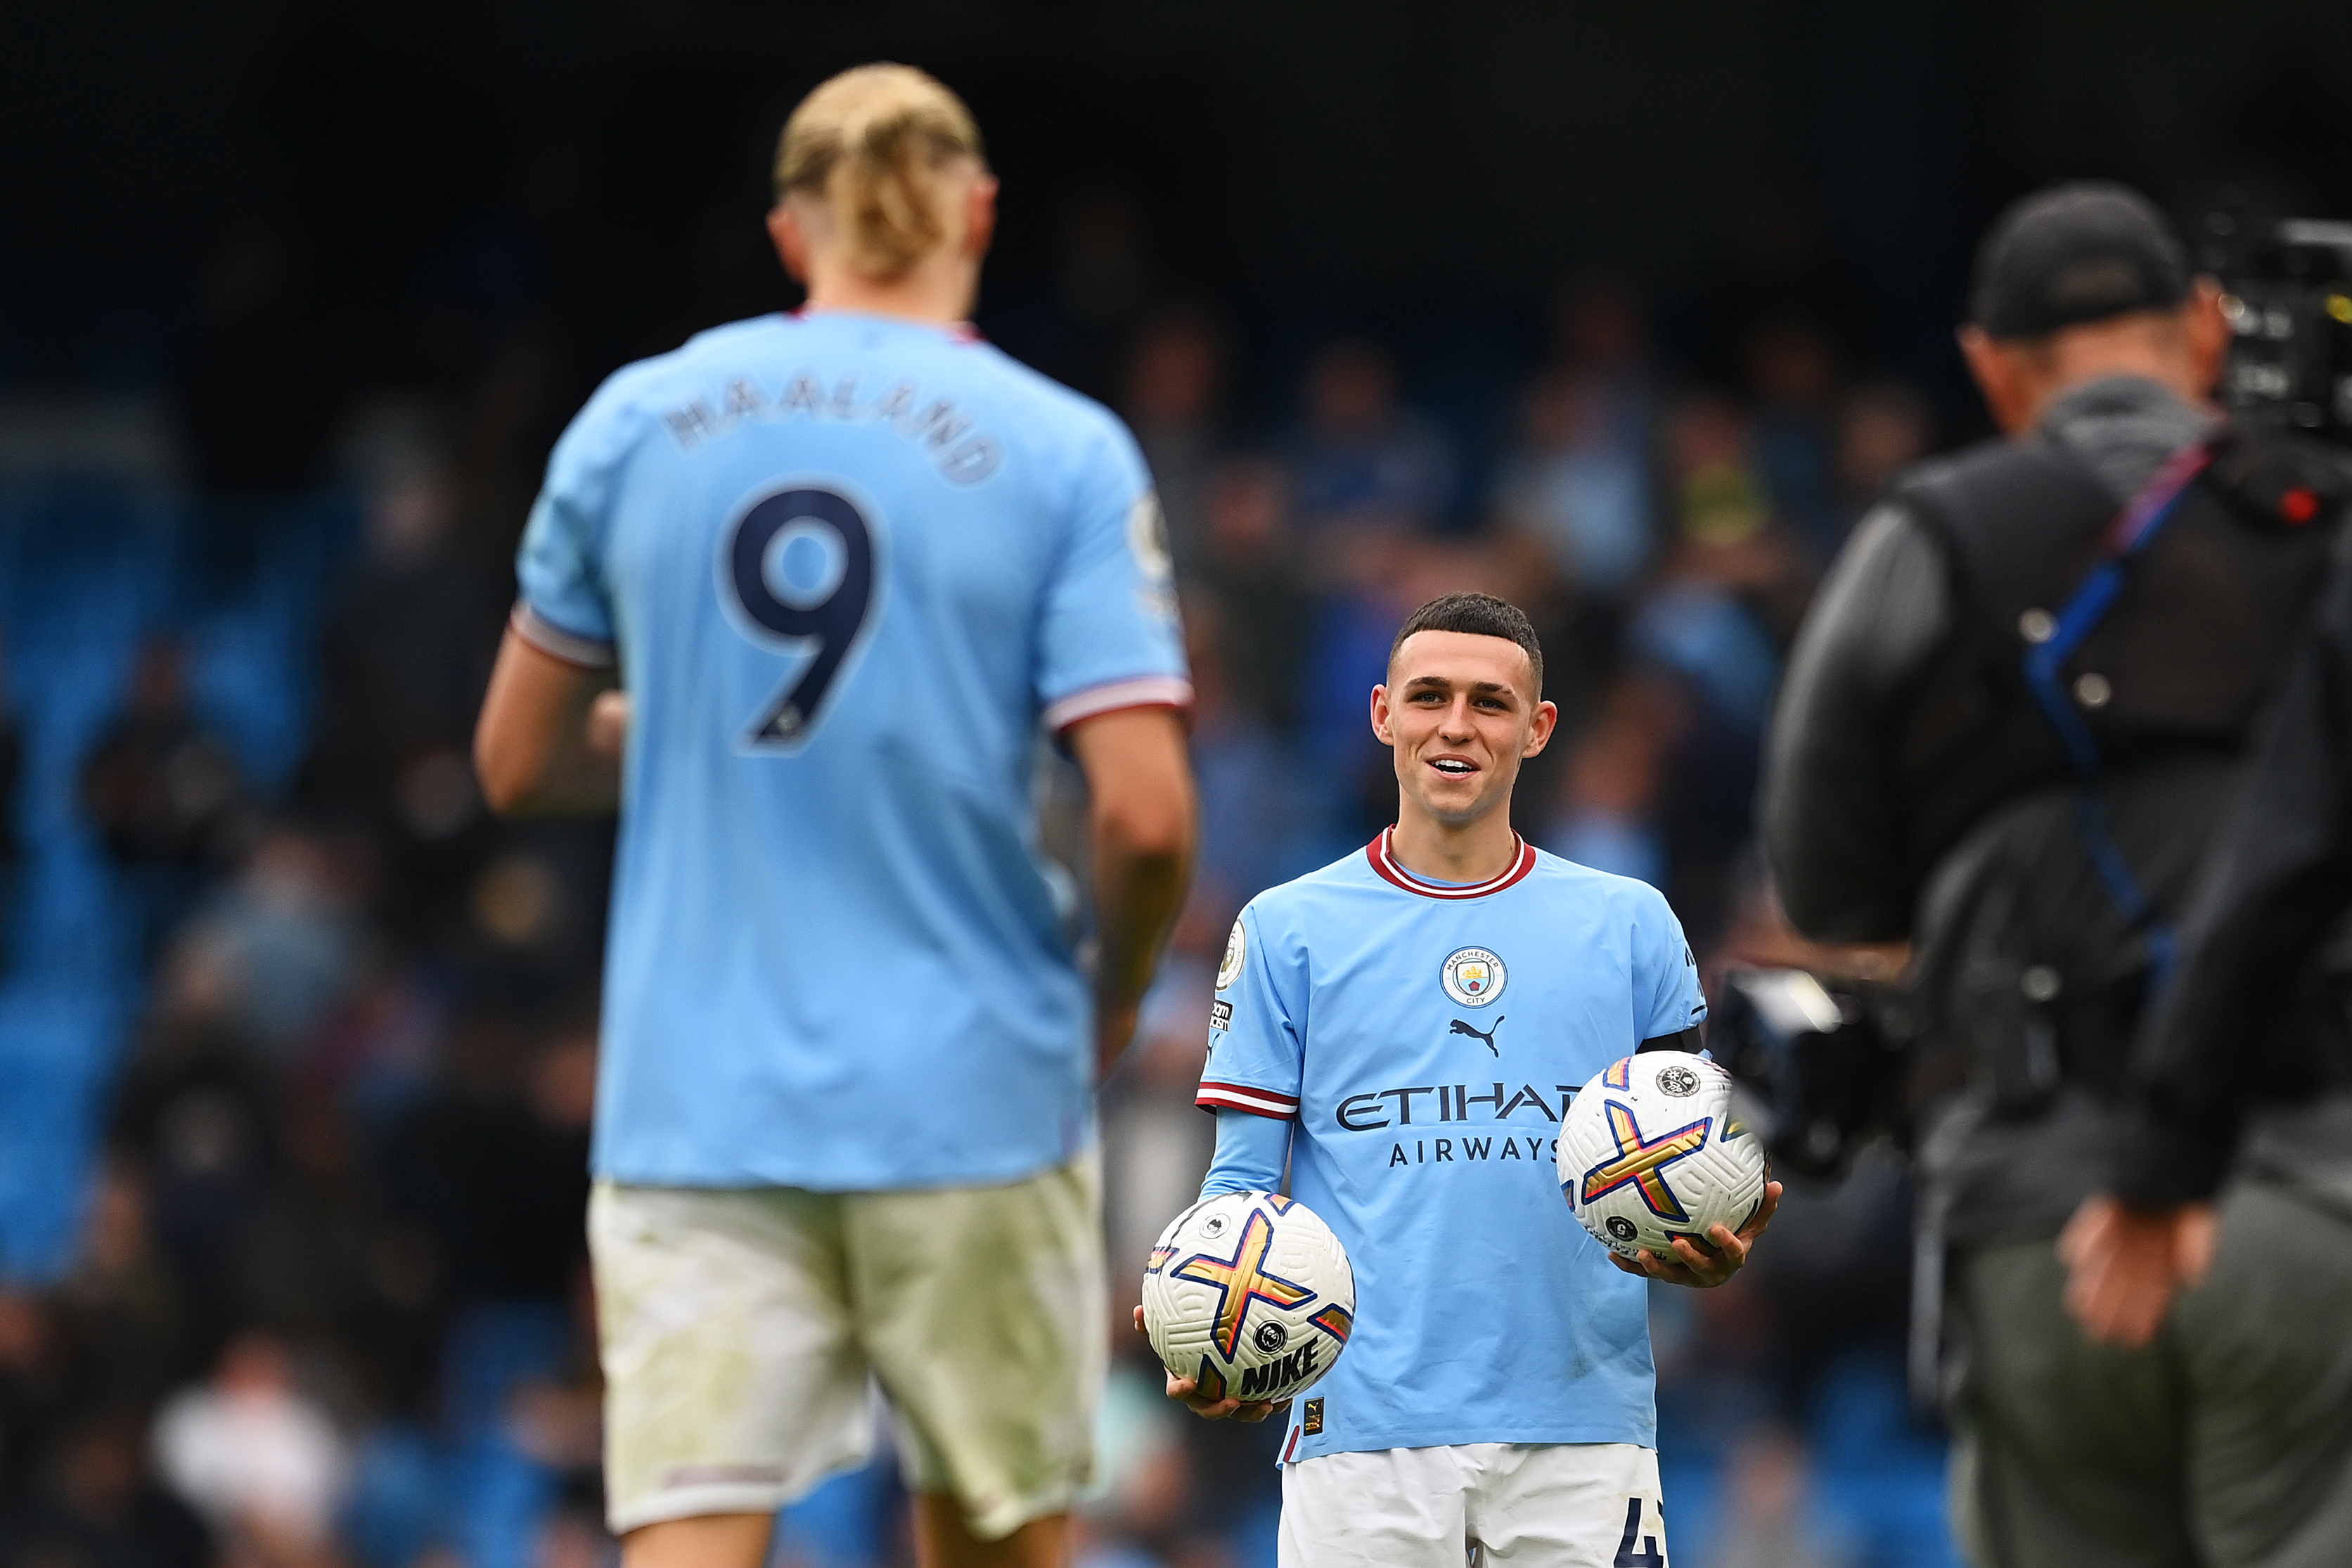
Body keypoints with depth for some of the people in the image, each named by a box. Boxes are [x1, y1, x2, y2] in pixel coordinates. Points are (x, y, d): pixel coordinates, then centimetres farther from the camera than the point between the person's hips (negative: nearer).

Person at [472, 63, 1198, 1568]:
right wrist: (1114, 995, 8)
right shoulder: (1066, 453, -4)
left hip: (694, 1107, 1)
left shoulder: (631, 425, 5)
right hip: (971, 1099, -1)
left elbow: (520, 761, 13)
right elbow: (1145, 812, -11)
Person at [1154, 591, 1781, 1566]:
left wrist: (1712, 1256, -12)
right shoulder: (1285, 929, 8)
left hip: (1583, 1424, 1)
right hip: (1364, 1426, -1)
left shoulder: (1630, 925, 11)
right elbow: (1243, 1180, 5)